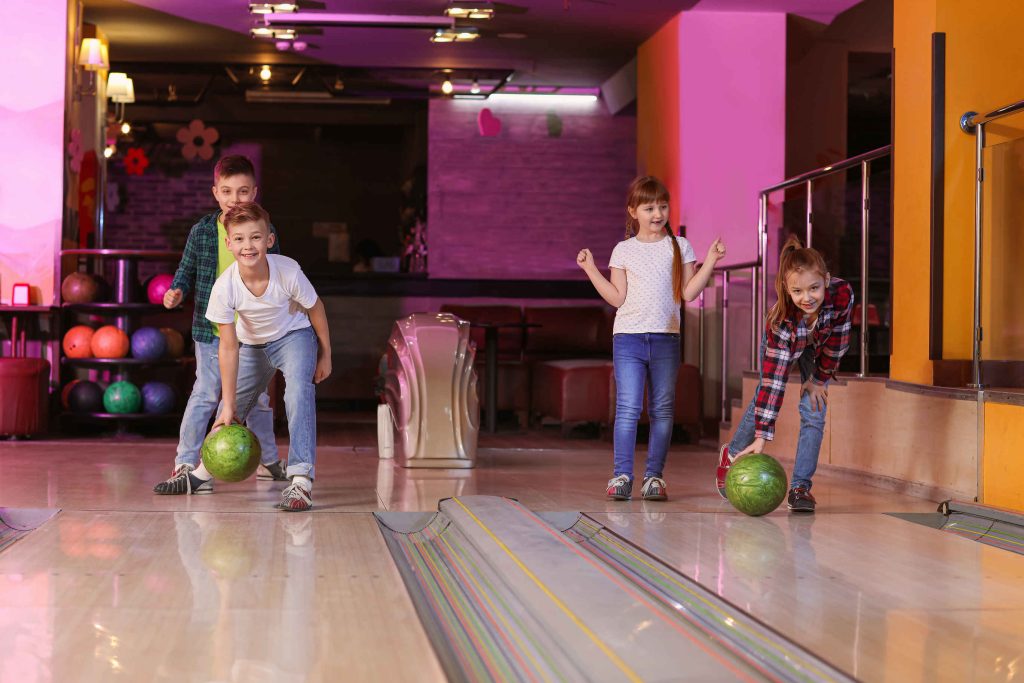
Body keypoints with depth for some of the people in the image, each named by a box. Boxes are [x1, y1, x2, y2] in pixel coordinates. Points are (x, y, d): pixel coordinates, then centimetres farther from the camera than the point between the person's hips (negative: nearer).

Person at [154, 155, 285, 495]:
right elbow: (187, 269, 7)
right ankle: (186, 464, -2)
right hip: (211, 330, -1)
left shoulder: (264, 231, -2)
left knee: (257, 399, 16)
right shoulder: (202, 231, -3)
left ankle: (268, 459, 33)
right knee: (204, 396, -6)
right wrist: (177, 291, -9)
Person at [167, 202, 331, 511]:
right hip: (252, 344, 3)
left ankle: (301, 481, -29)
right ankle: (203, 470, 40)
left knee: (299, 390, -28)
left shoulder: (288, 271, -32)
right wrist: (228, 405, -19)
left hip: (294, 335, -2)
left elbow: (315, 309, -12)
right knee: (232, 407, 14)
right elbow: (229, 347, -22)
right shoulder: (224, 287, -29)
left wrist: (325, 355, -2)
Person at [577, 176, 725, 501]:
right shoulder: (624, 250, 7)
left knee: (662, 410, 3)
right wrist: (591, 269, -3)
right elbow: (617, 297, 2)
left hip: (666, 338, 2)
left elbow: (688, 293, 2)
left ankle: (654, 475, 9)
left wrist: (710, 261, -4)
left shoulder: (679, 247, 8)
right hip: (628, 336, -1)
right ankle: (621, 475, -5)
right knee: (628, 407, -9)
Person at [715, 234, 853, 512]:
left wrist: (819, 379, -10)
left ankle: (800, 486, -2)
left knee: (814, 412, -7)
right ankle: (731, 454, 37)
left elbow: (837, 340, -20)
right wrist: (761, 438, -46)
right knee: (763, 400, 11)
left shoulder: (843, 294, -41)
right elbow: (773, 380, -44)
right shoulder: (780, 321, -45)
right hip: (781, 345, -2)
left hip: (817, 348, 2)